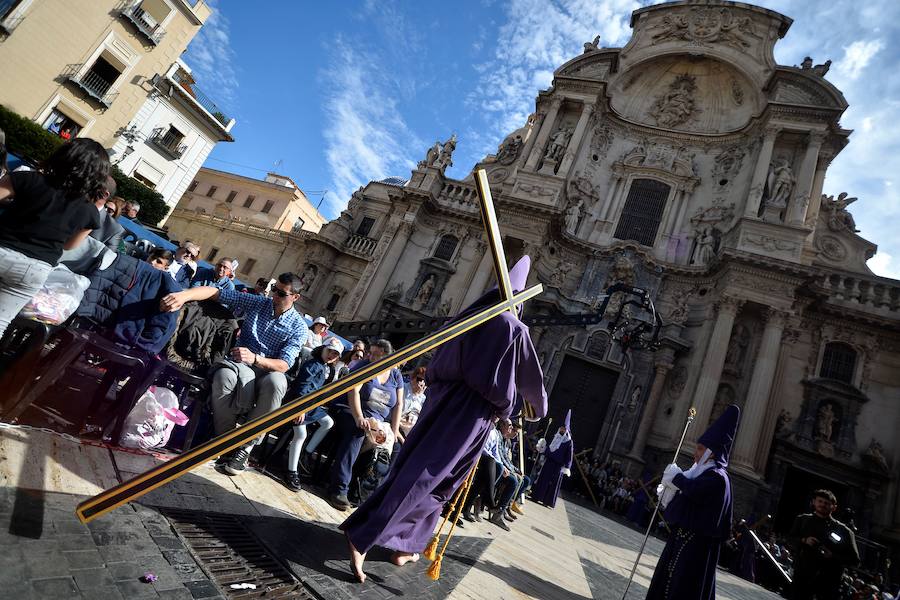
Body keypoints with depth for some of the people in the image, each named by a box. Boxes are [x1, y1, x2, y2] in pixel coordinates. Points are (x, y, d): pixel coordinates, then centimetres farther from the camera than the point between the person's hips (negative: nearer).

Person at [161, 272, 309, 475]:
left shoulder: (299, 326, -5)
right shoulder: (257, 303, 2)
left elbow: (284, 364, -14)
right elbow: (215, 292, -5)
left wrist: (254, 358, -32)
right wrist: (184, 295, -24)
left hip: (269, 370, -1)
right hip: (241, 364, 2)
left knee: (276, 382, -38)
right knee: (223, 374, -35)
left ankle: (246, 446, -23)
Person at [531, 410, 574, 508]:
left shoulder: (569, 441, -6)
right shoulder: (555, 437, 9)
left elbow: (570, 455, -9)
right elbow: (548, 447, 16)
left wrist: (567, 467, -13)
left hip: (558, 465, -5)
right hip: (549, 461, 5)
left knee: (554, 483, 0)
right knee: (542, 479, 8)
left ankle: (549, 502, 5)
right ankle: (536, 496, 17)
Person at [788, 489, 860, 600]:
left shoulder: (843, 531, 4)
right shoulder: (802, 520, 11)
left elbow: (854, 560, 3)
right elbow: (790, 538, 14)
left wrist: (833, 556, -15)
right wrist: (804, 540, -7)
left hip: (828, 580, -1)